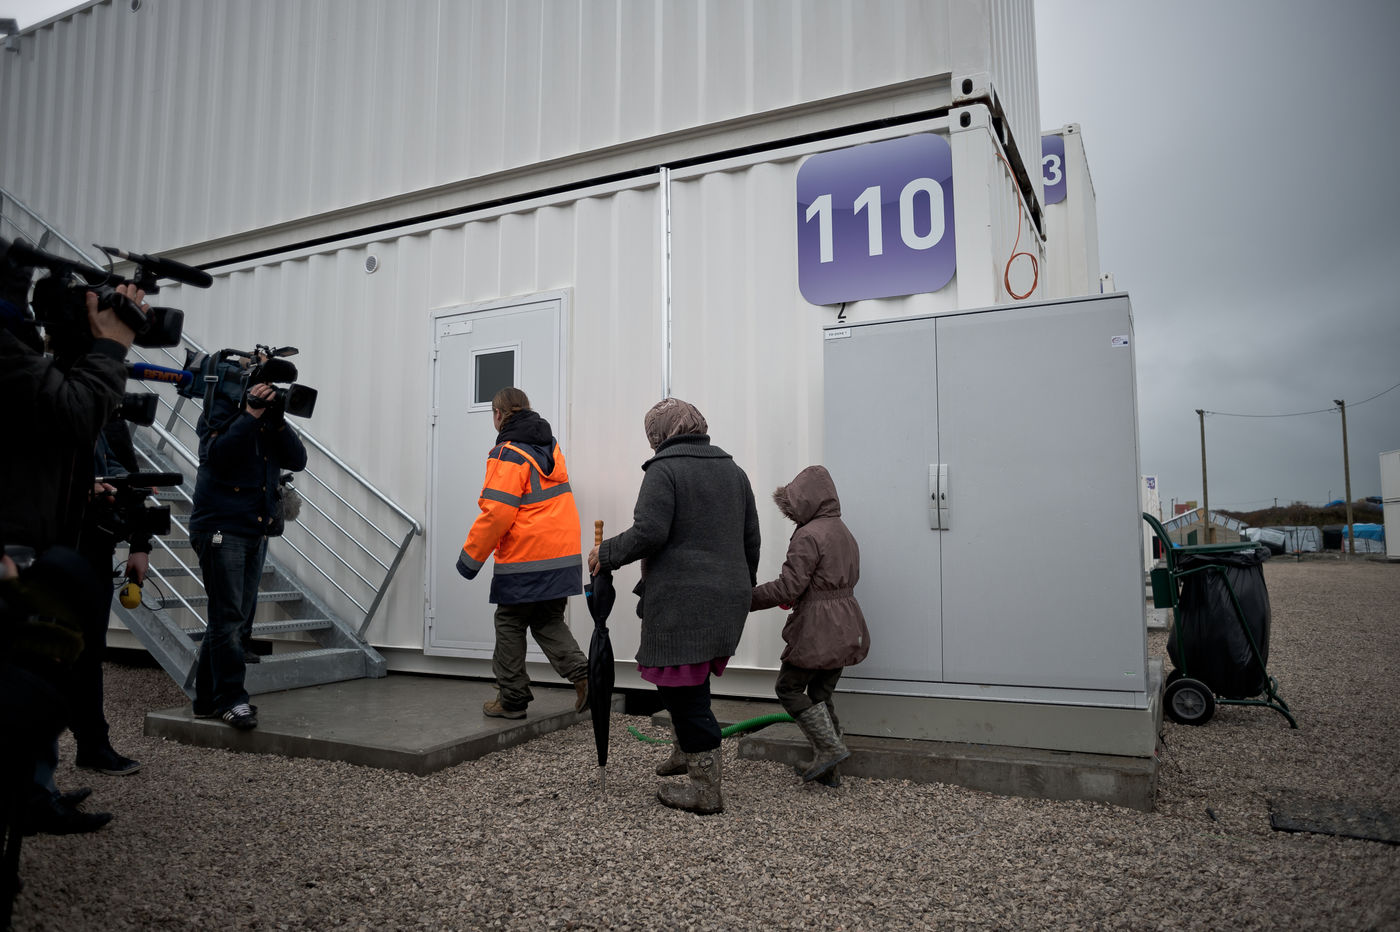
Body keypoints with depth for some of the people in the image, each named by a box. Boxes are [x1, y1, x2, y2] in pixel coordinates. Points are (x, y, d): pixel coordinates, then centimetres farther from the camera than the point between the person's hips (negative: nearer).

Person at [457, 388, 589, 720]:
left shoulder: (508, 455, -13)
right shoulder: (550, 446, 13)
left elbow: (497, 514, -17)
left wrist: (471, 556, -7)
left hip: (524, 559, -7)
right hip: (563, 555, 7)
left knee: (510, 624, 8)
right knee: (548, 621, 18)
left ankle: (512, 699, 15)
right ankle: (582, 673, -1)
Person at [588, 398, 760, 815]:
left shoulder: (664, 470, -8)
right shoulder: (733, 470, 15)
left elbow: (648, 533, -18)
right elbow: (751, 539, 17)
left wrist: (605, 553, -2)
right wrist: (743, 587, 28)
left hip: (680, 601, -8)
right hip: (728, 598, 8)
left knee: (683, 689, 0)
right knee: (692, 683, 23)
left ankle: (706, 788, 4)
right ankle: (688, 751, 34)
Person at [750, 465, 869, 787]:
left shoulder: (809, 536, -17)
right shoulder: (843, 532, 13)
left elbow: (788, 587, -22)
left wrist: (747, 599, -12)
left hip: (817, 630, -9)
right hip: (845, 629, 9)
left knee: (789, 688, 6)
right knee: (821, 693, 16)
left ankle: (831, 747, 1)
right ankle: (827, 769, 20)